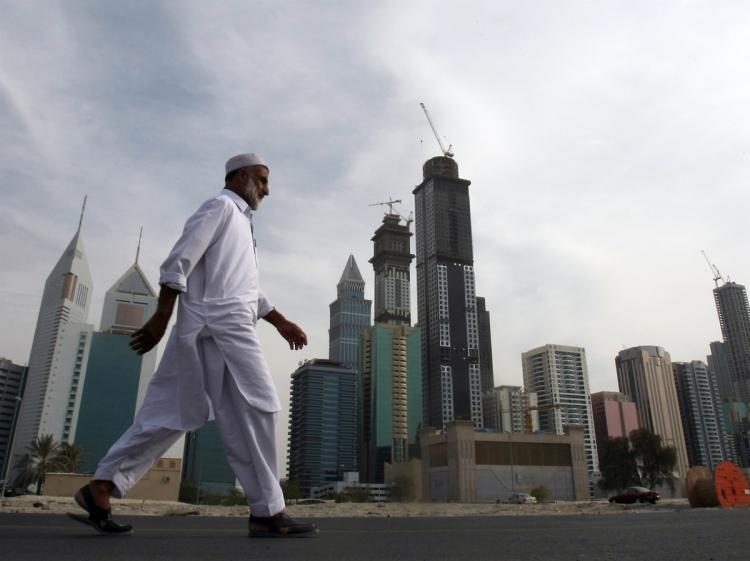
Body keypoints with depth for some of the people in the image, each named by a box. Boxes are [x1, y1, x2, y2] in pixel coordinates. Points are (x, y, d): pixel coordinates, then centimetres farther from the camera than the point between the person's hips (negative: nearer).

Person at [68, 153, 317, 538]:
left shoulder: (239, 220, 30)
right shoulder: (221, 206, 1)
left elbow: (250, 291, 29)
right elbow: (178, 262, -10)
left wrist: (281, 322, 22)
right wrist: (161, 318, -16)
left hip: (219, 328, 10)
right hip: (220, 324, -10)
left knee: (173, 414, 7)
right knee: (255, 408, -8)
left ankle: (100, 488, 10)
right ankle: (267, 512, -4)